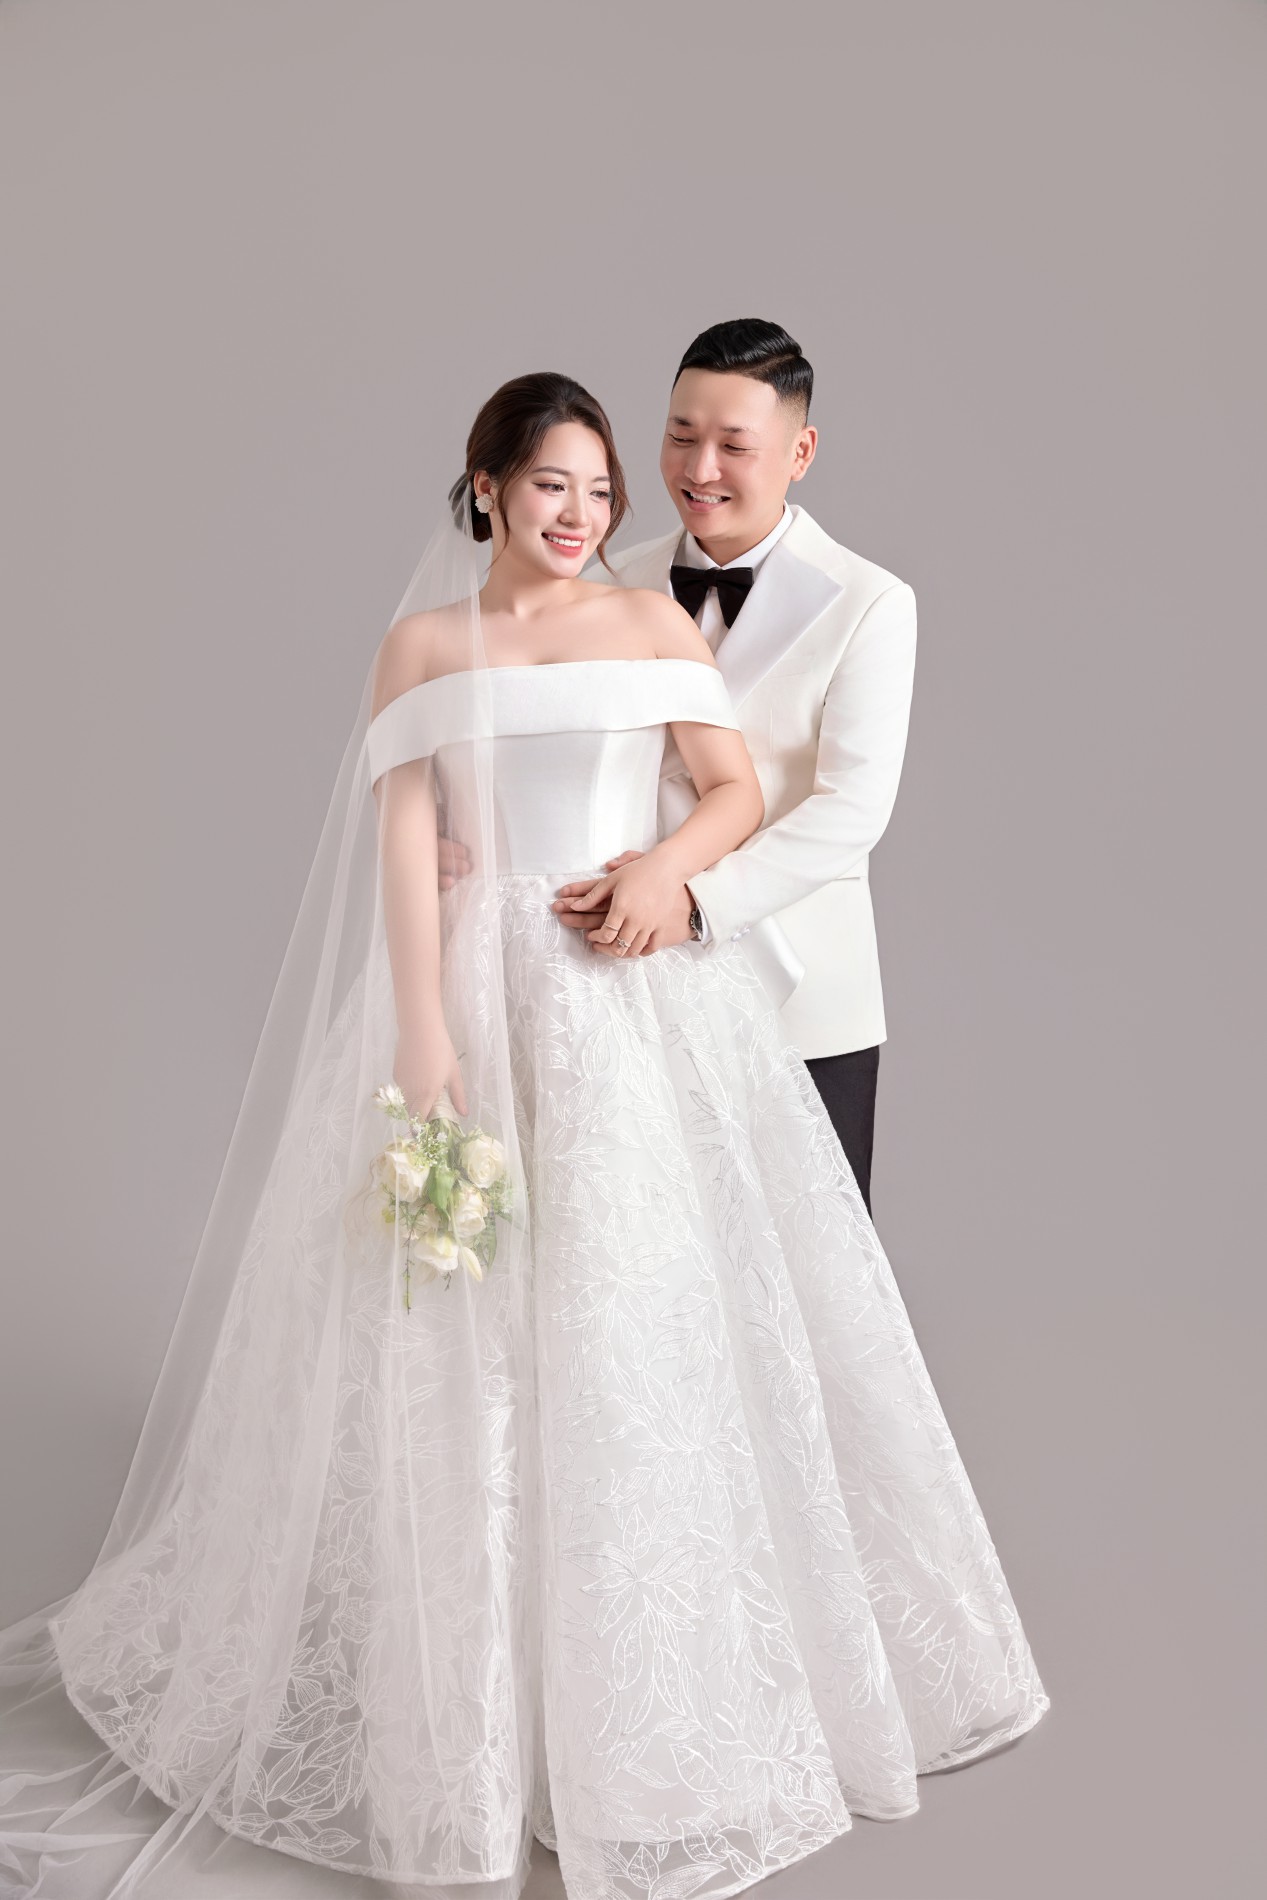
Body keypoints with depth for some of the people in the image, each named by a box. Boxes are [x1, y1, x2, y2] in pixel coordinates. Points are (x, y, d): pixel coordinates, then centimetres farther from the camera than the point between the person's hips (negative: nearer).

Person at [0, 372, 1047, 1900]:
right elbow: (406, 844, -1)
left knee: (651, 1320, 2)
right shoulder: (424, 646, 8)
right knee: (468, 1350, 1)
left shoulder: (655, 620, 12)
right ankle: (464, 1701, 19)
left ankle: (644, 1686, 21)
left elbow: (738, 786, 6)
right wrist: (427, 1037, -13)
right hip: (483, 995, -1)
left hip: (647, 1007, 1)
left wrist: (674, 857, -17)